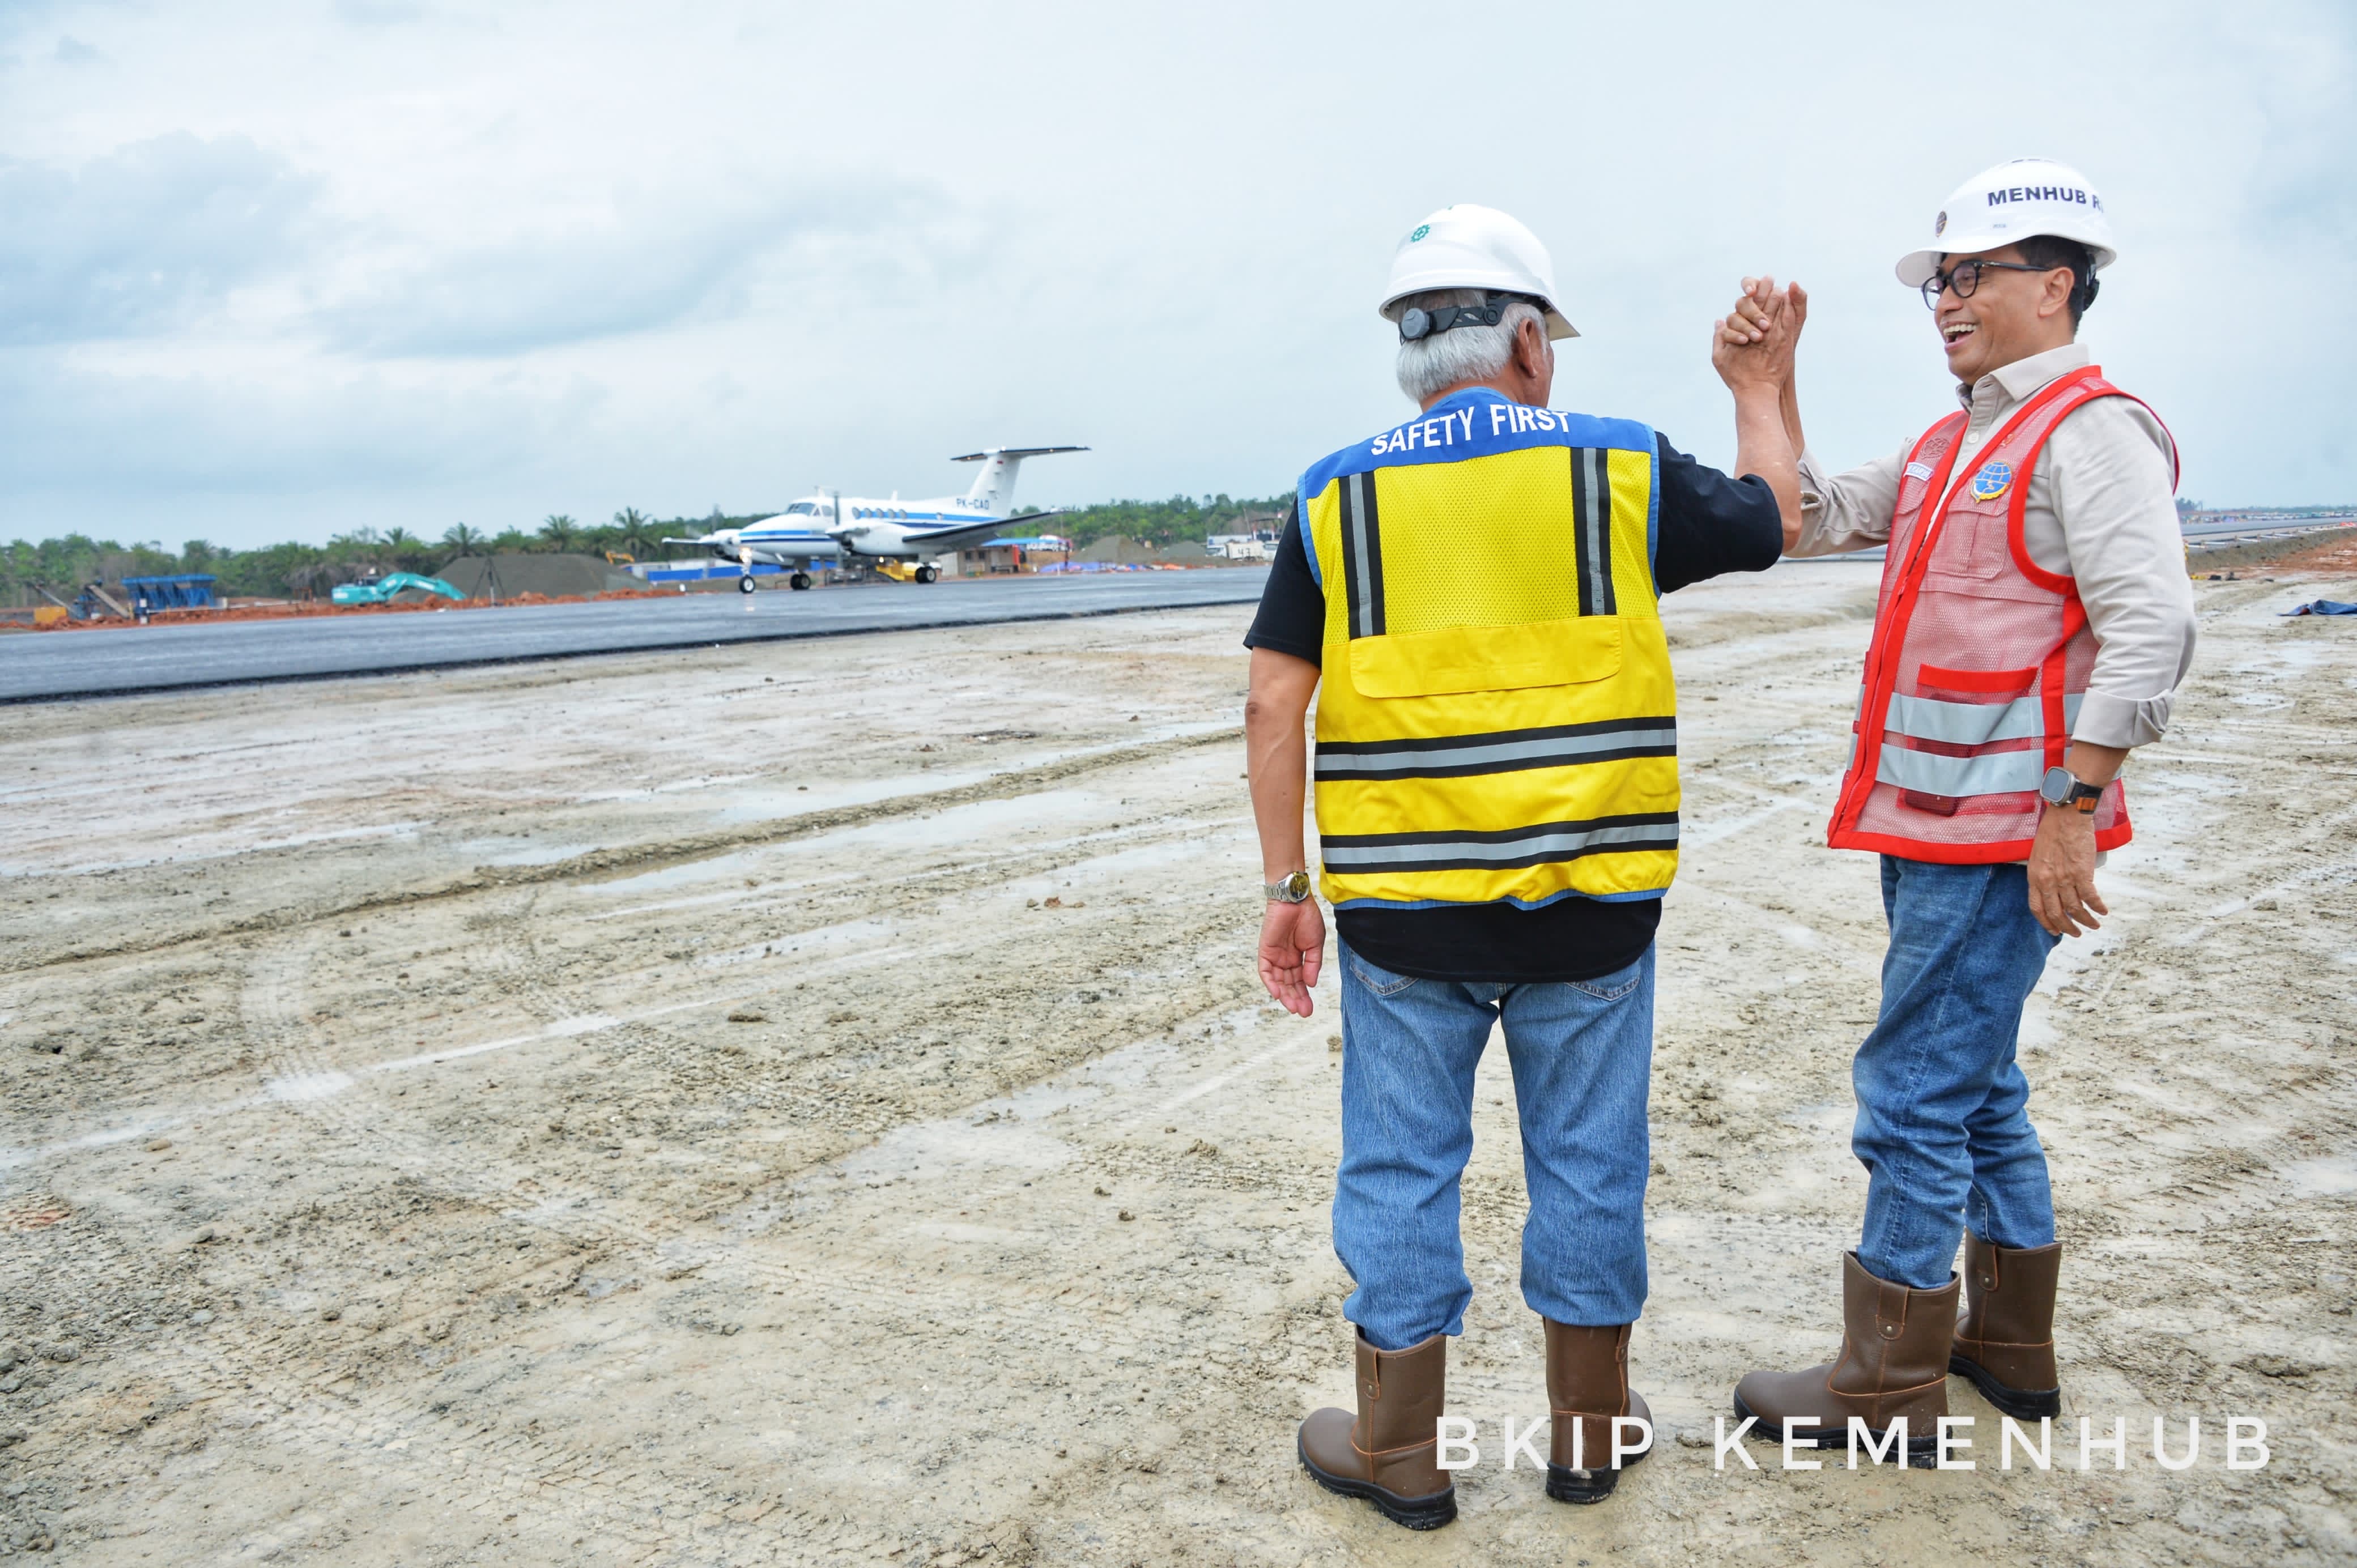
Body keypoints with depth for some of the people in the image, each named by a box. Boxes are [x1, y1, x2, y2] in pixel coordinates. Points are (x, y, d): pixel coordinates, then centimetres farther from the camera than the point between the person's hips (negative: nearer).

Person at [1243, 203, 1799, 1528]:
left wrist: (1288, 890, 2)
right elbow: (1777, 519, 17)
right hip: (1587, 905, 0)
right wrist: (1760, 388, 33)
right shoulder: (1619, 471, -1)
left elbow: (1275, 706, -4)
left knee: (1402, 1169, 12)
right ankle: (1592, 1431, 31)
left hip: (1403, 908, 0)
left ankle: (1402, 1453, 24)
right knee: (1587, 1163, 15)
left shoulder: (1337, 499, 0)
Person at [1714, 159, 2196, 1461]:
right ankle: (2011, 1345, 33)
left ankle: (1891, 1390, 8)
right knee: (1976, 1078, 18)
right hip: (1929, 818, 10)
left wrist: (2073, 810, -23)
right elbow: (1810, 522, 13)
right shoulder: (1949, 442, 17)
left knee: (1919, 1091, -5)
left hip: (2003, 829, -10)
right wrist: (1769, 385, 3)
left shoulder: (2091, 428, -11)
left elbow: (2152, 626, -20)